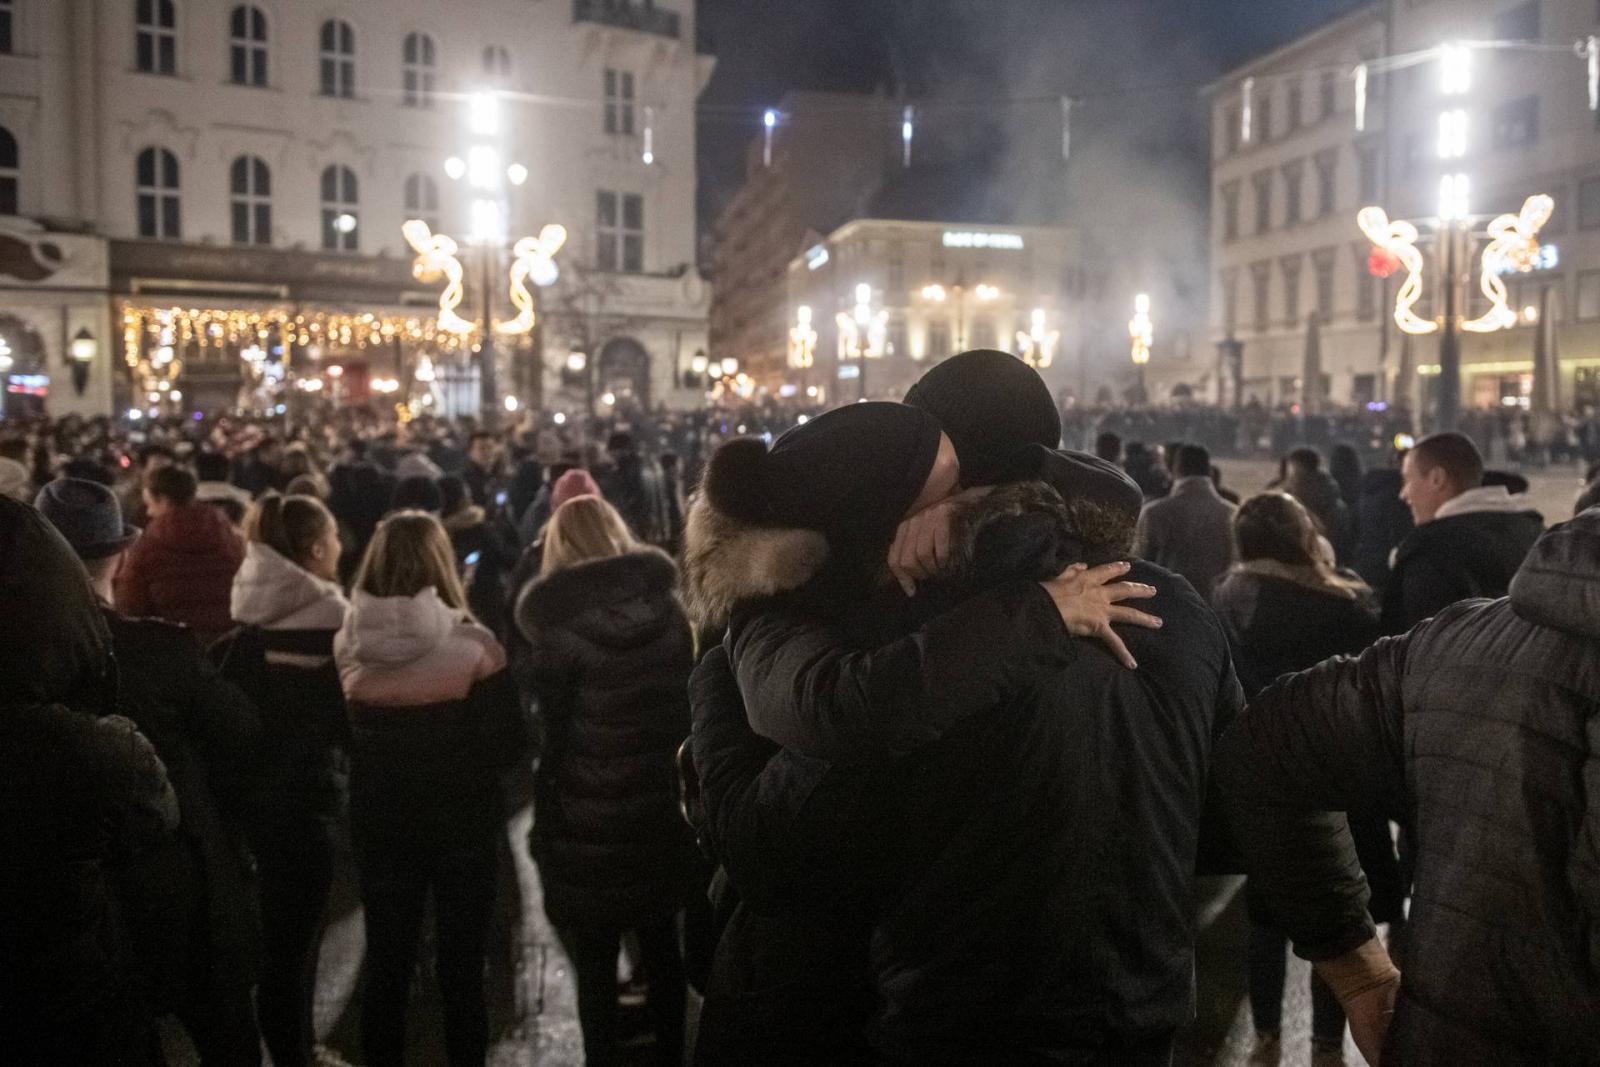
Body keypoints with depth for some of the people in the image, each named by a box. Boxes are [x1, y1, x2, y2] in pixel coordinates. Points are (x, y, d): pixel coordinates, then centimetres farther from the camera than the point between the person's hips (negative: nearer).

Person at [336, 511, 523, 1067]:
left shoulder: (345, 645, -9)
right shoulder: (471, 646, -19)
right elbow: (508, 745, -11)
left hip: (378, 821, 3)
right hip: (462, 823, -3)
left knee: (385, 963, 16)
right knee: (462, 965, 12)